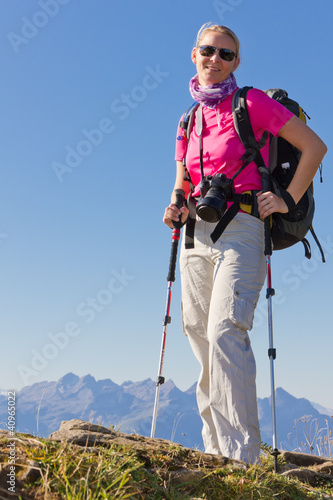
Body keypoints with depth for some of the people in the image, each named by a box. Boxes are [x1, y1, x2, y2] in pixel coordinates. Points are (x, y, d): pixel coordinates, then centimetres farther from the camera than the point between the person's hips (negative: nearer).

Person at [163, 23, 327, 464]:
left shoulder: (252, 103, 1)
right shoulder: (189, 122, 18)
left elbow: (314, 146, 1)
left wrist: (287, 200, -6)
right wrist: (177, 207, 3)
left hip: (240, 229, -6)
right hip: (197, 234, 6)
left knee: (224, 331, -21)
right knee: (199, 333, 2)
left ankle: (241, 455, -16)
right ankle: (215, 450, 11)